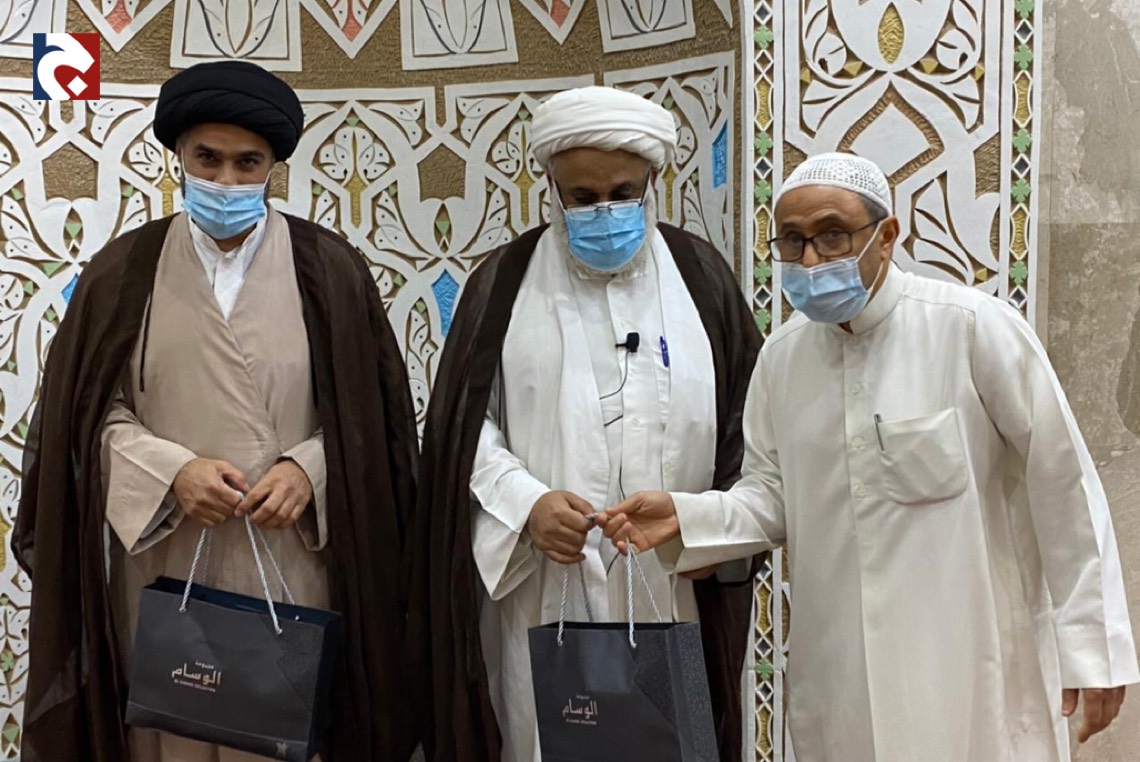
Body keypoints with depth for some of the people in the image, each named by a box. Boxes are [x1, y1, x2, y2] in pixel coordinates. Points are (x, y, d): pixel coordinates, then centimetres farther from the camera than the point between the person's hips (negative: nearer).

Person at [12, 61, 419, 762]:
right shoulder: (126, 271, 5)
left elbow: (372, 412, 4)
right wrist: (171, 470, -12)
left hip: (294, 566, -1)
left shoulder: (329, 270, 2)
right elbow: (90, 411, 5)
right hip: (165, 571, 1)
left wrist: (308, 468, -13)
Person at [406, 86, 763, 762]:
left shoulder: (702, 276, 7)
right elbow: (465, 424, 3)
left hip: (674, 589, 1)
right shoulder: (507, 281, 5)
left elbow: (749, 420, 8)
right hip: (542, 589, -1)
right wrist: (526, 504, -14)